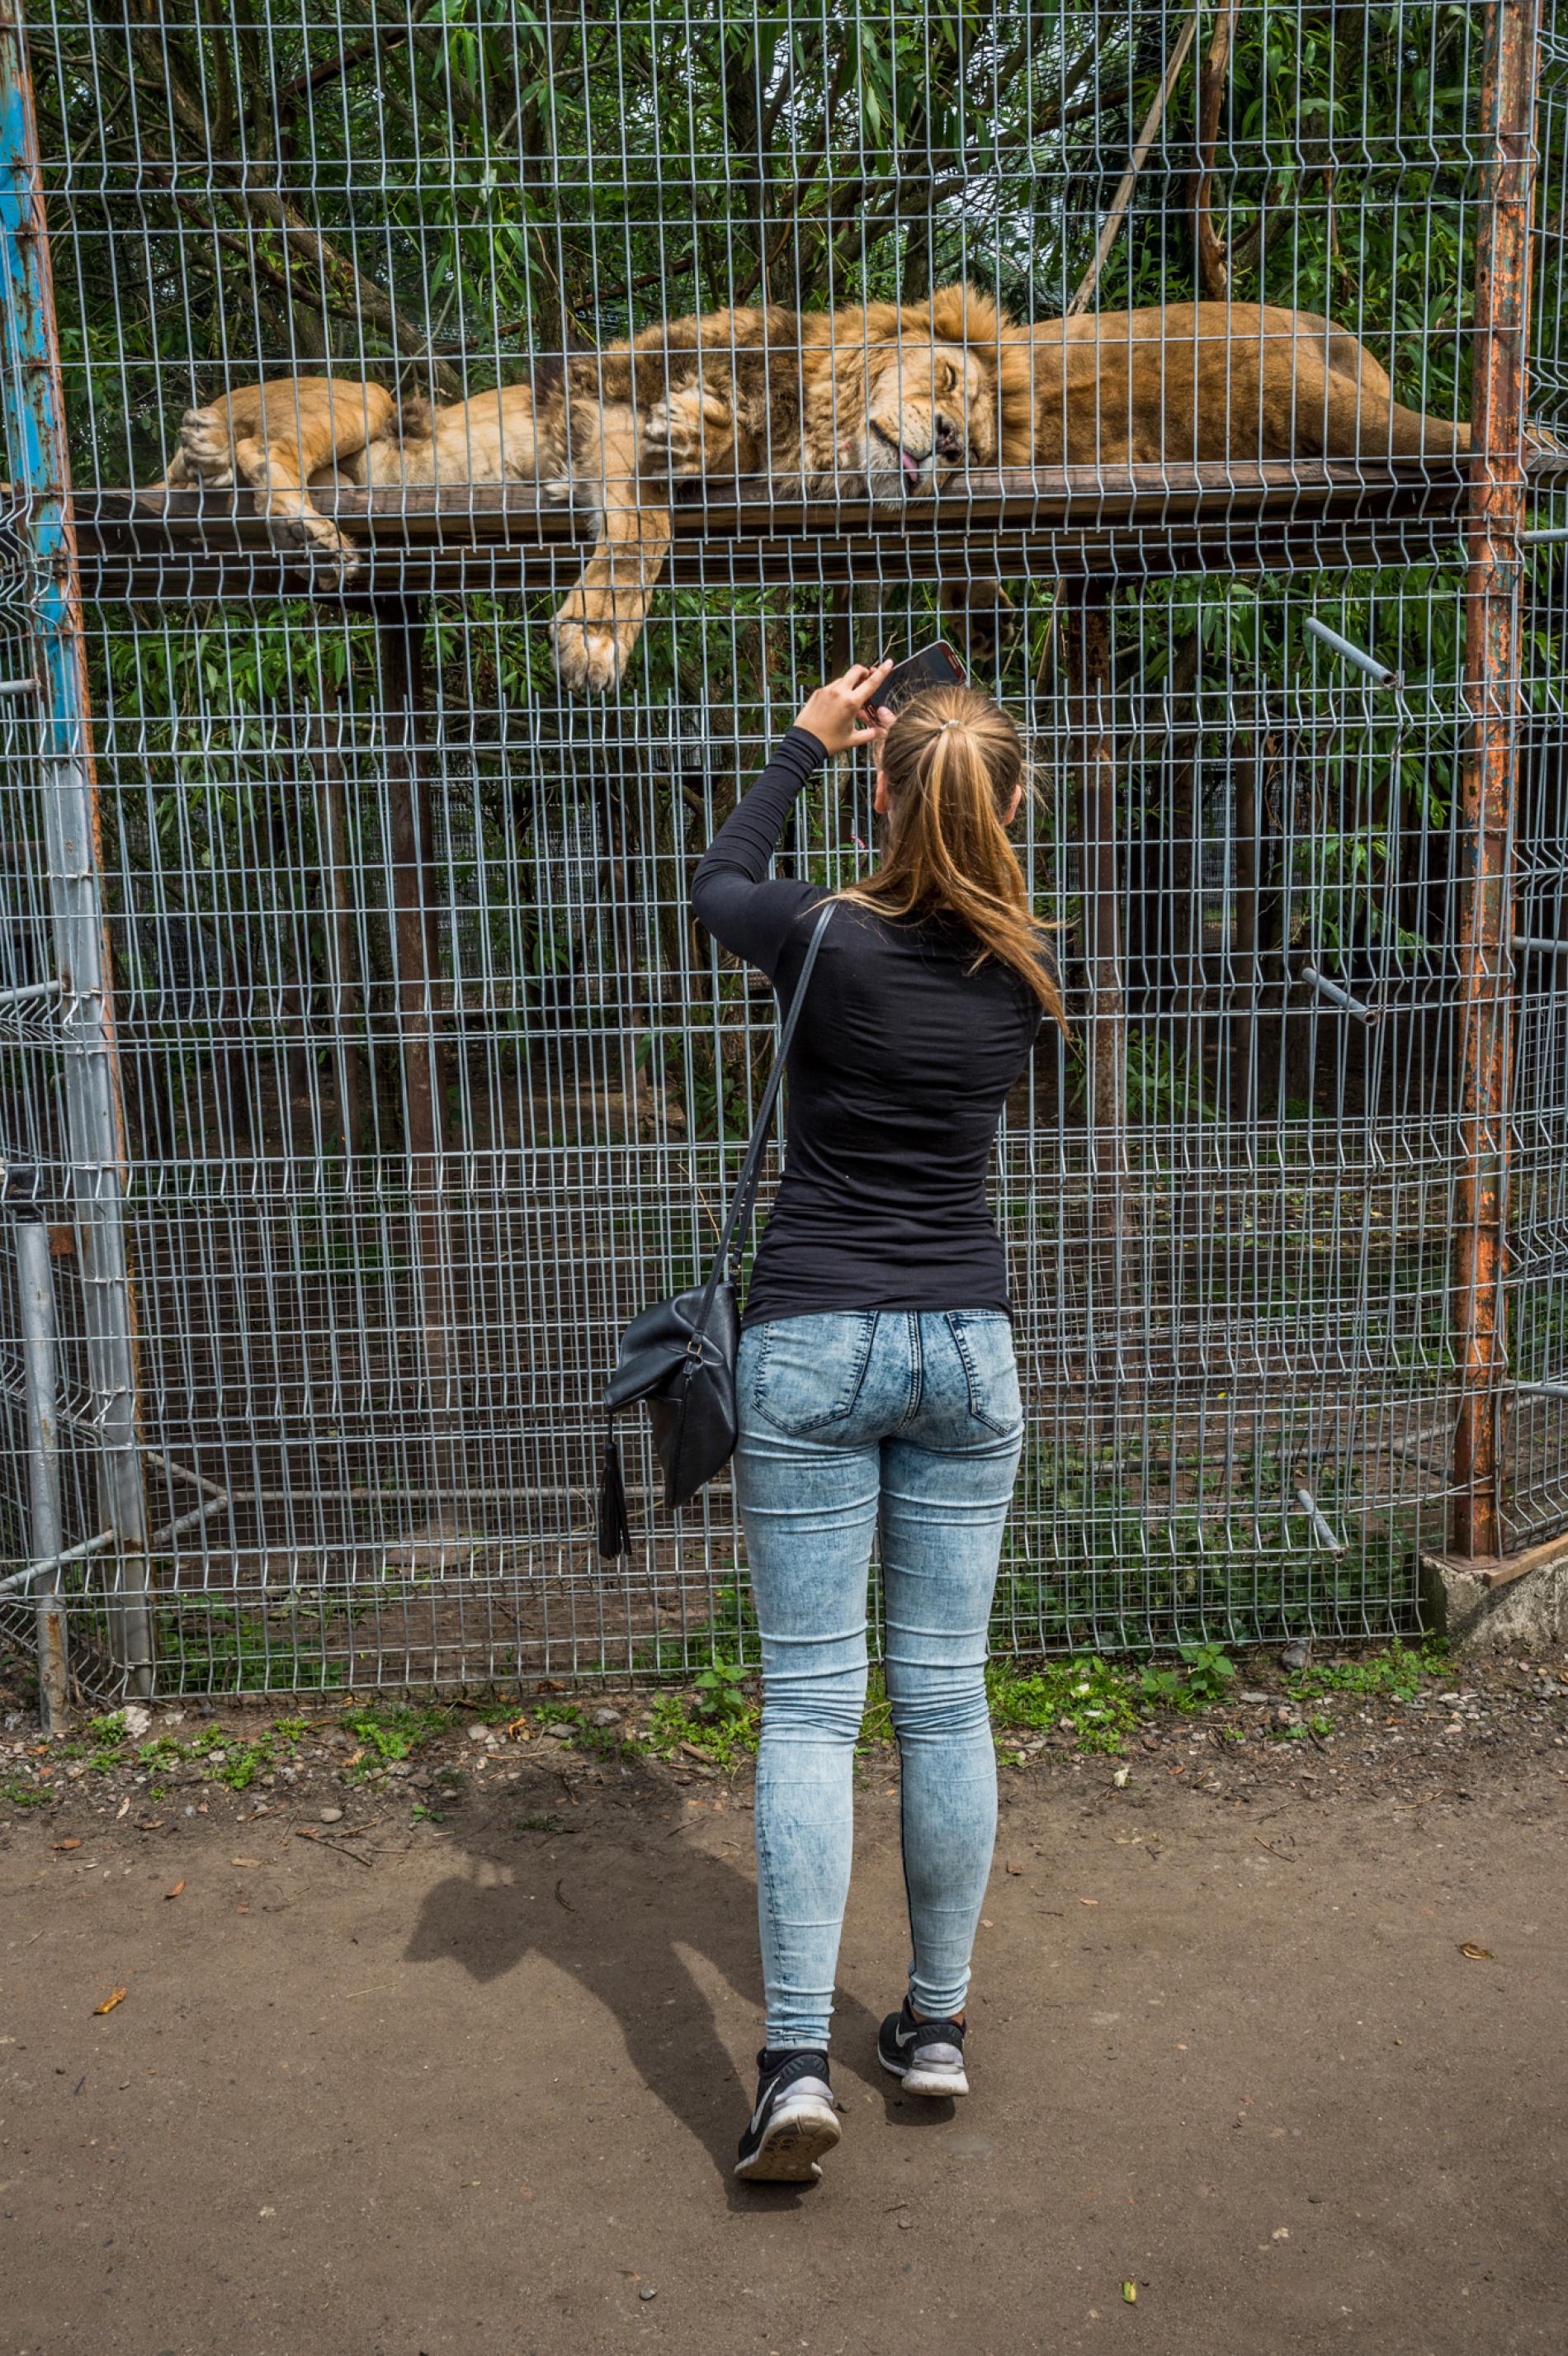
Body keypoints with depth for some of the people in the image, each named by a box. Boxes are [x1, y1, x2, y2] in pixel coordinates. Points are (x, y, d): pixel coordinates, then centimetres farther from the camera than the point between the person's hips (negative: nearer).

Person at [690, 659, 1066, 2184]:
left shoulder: (830, 939, -11)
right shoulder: (1023, 971, -1)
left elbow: (715, 882, 12)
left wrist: (807, 742, 22)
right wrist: (952, 751, 27)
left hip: (812, 1347, -3)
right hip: (967, 1348, 3)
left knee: (810, 1703, 2)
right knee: (945, 1695, 11)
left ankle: (798, 2058, 2)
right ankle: (937, 2022, 23)